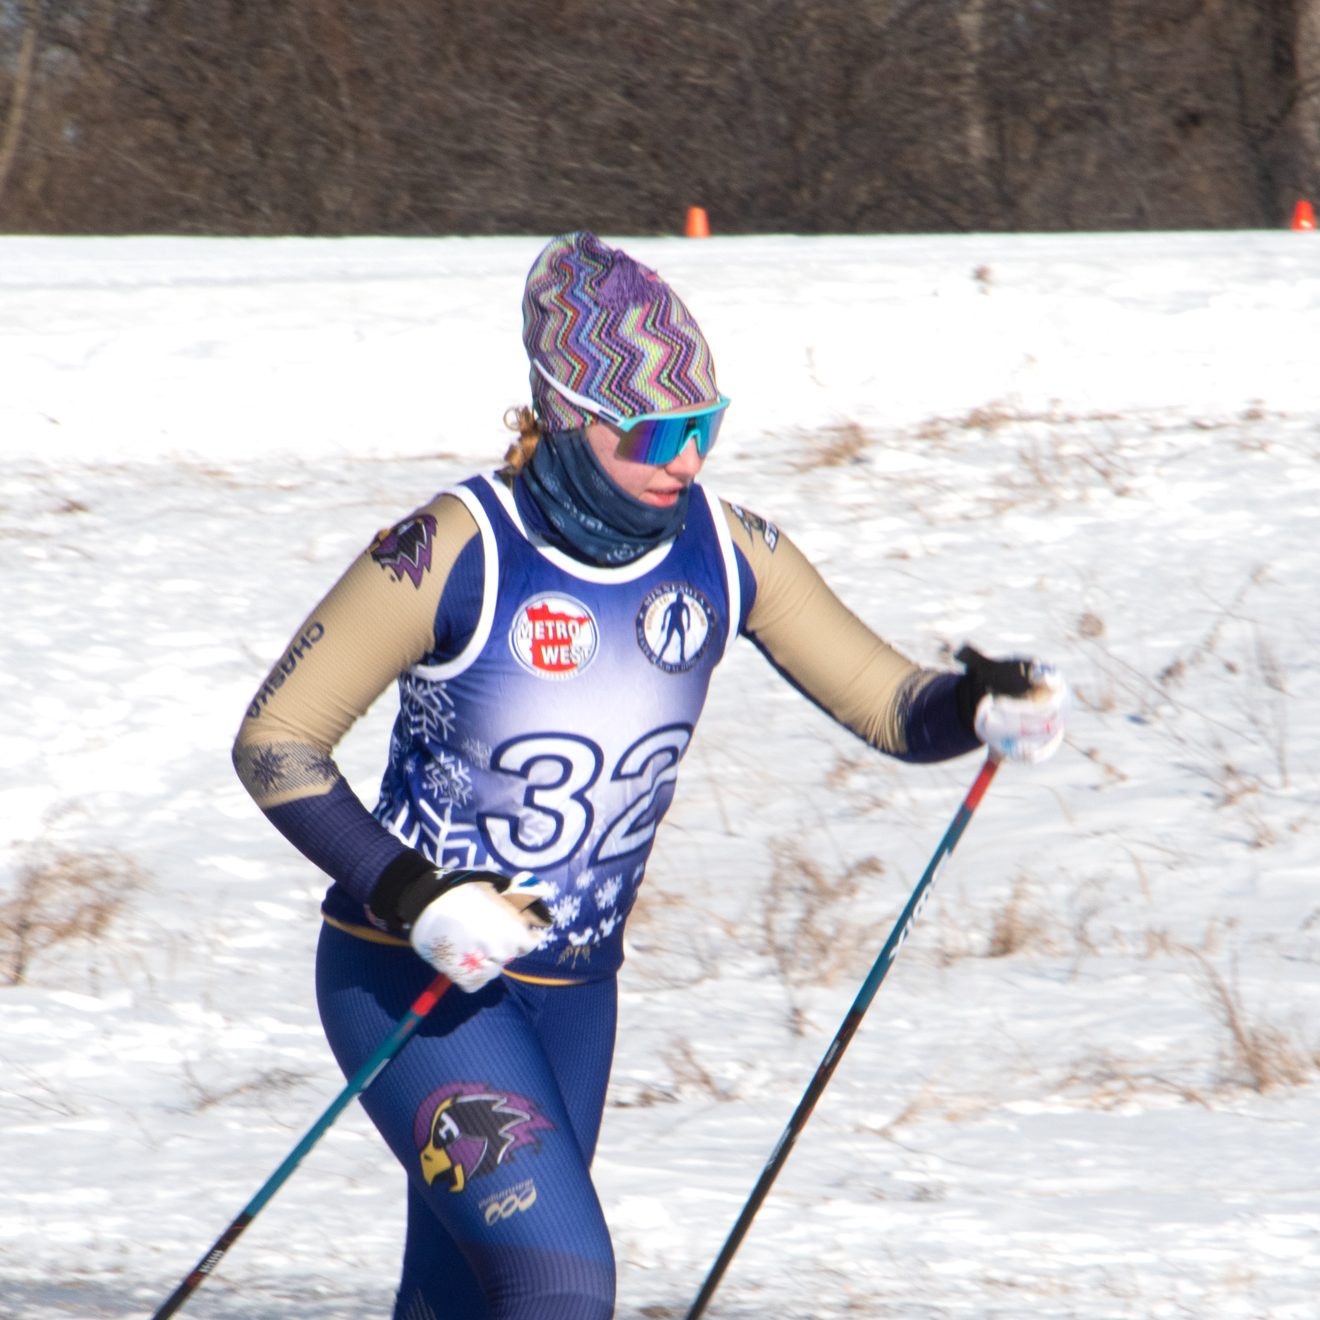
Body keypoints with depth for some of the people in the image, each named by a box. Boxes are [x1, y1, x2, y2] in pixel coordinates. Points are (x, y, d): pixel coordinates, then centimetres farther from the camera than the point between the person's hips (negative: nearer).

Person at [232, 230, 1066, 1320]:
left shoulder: (723, 551, -4)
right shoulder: (458, 554, -19)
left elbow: (888, 701, 2)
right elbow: (274, 743, -14)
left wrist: (984, 705, -21)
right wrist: (411, 896, -25)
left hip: (572, 993, 6)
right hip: (410, 982, -6)